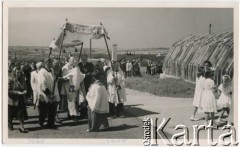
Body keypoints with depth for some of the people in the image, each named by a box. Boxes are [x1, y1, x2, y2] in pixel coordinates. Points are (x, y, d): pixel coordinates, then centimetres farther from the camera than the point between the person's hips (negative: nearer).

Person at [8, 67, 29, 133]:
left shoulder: (22, 82, 5)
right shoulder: (10, 81, -10)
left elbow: (25, 89, 12)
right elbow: (8, 91, -16)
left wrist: (24, 92, -12)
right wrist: (17, 92, -23)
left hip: (20, 101, 3)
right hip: (12, 100, -3)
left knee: (21, 114, -6)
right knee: (10, 116, 13)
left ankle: (22, 127, -5)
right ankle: (10, 125, 36)